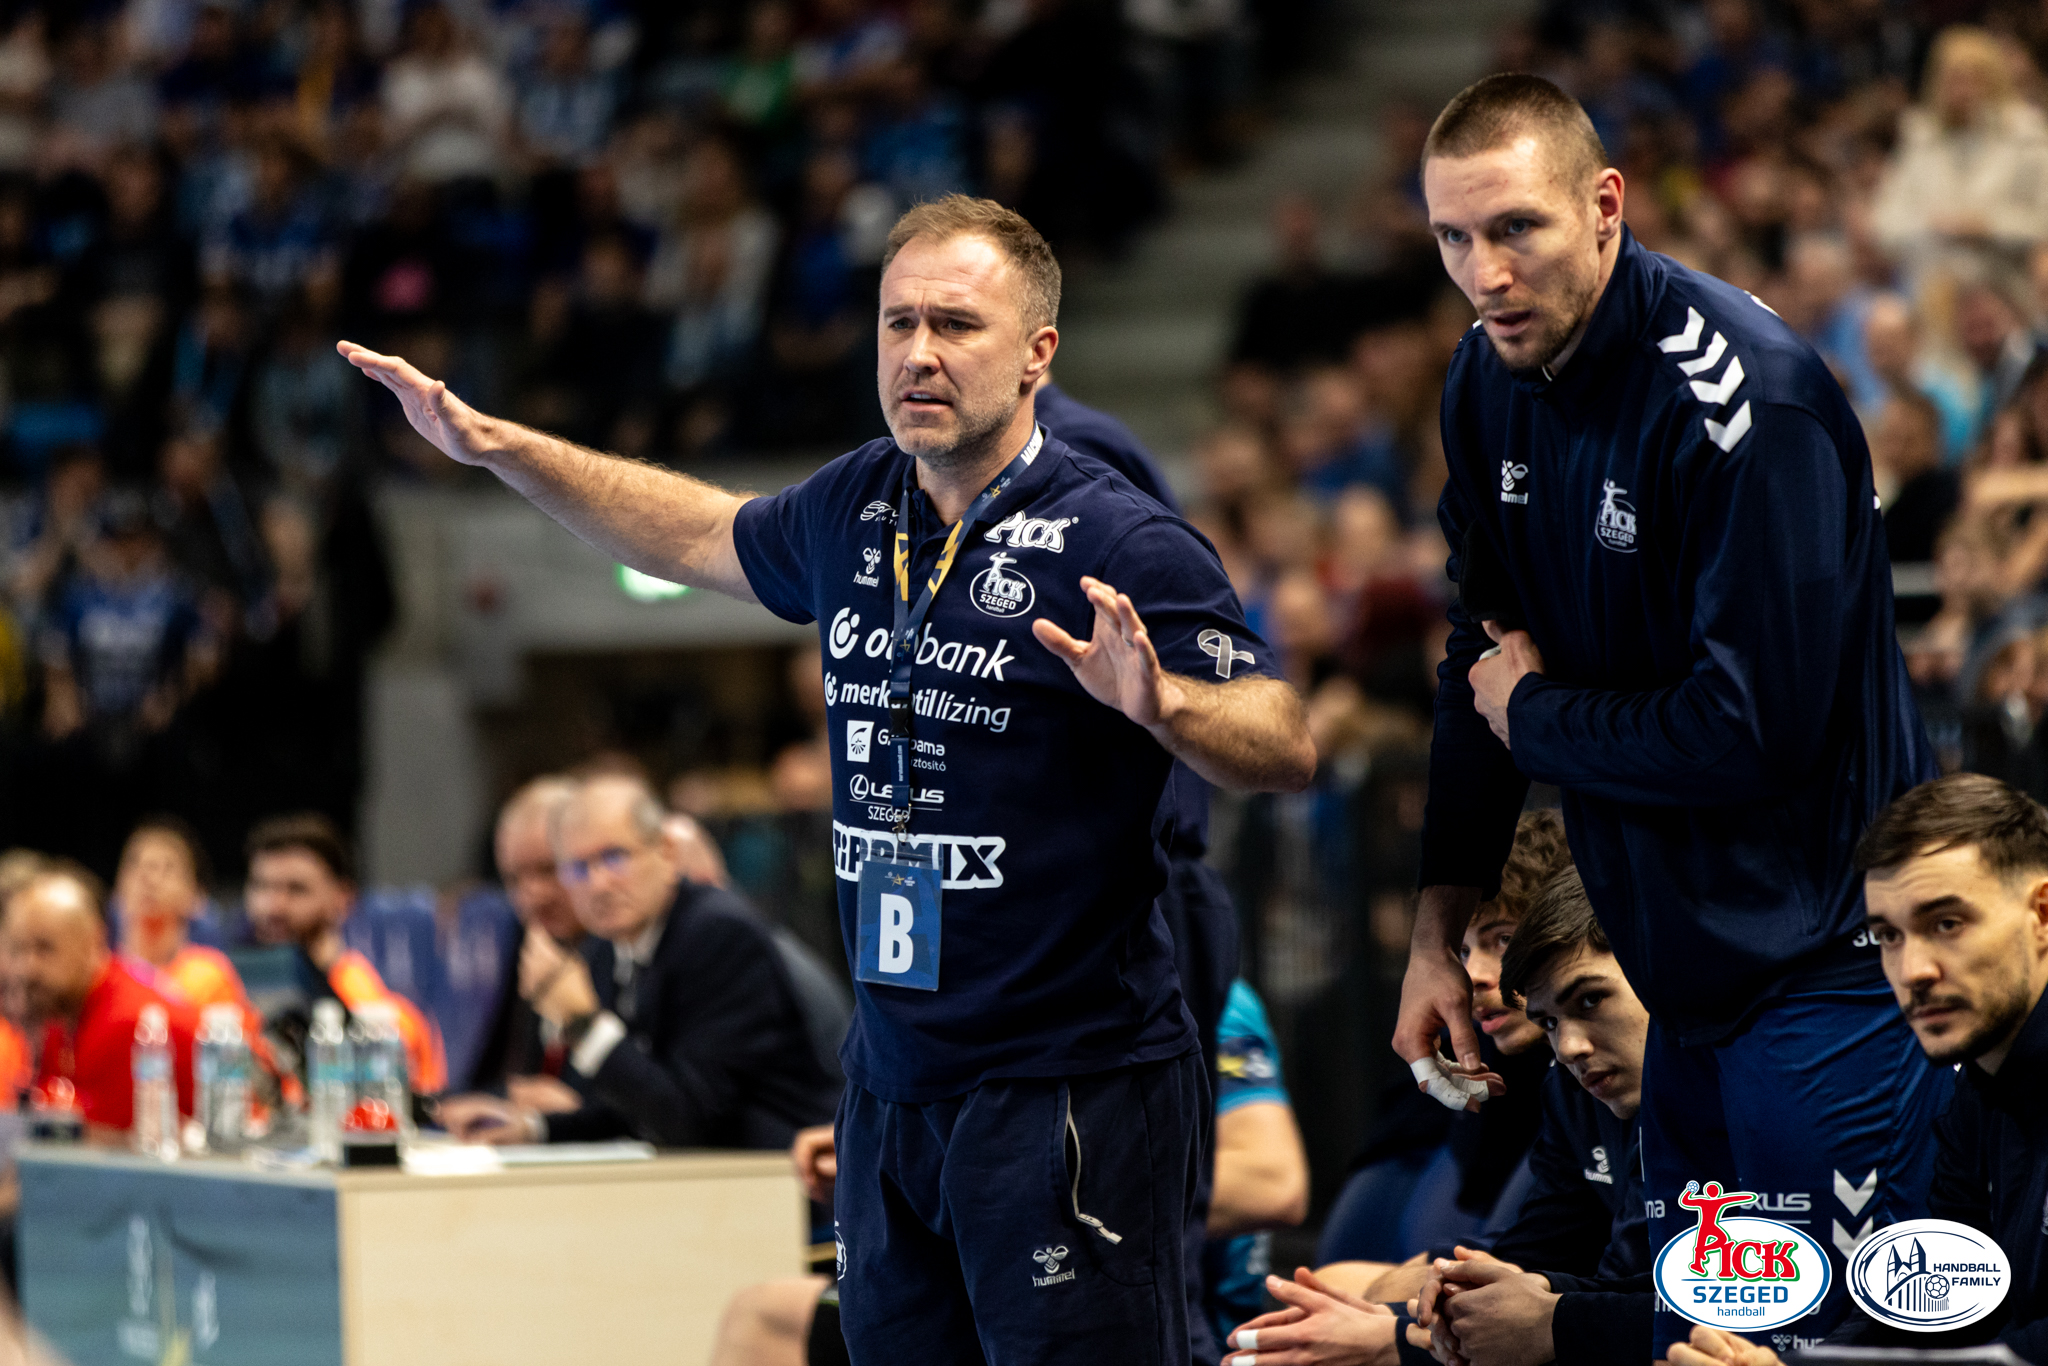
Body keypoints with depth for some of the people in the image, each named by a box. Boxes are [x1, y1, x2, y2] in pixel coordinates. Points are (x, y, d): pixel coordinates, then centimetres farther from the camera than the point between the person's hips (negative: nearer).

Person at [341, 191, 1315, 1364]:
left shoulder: (1118, 544, -11)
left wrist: (1159, 702, -36)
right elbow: (703, 536, 29)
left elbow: (1289, 747, -16)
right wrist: (494, 446, 27)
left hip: (1072, 1091, -7)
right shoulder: (856, 512, 9)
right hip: (893, 1082, 7)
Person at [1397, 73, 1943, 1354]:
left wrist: (1533, 715, -10)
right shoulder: (1492, 380, 2)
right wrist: (1438, 932, 12)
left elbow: (1751, 731, -26)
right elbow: (1484, 659, 14)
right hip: (1686, 961, 8)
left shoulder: (1745, 397, -24)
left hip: (1819, 950, -8)